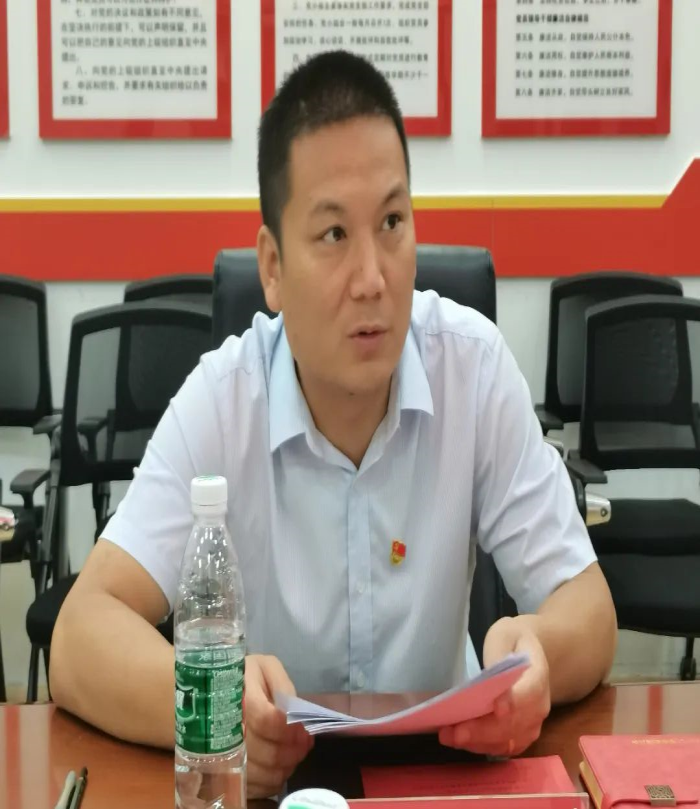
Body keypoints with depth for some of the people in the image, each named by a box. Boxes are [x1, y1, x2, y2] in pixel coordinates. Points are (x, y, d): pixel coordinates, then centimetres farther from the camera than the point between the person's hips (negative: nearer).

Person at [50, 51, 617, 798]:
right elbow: (80, 639, -18)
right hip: (267, 779, -2)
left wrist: (540, 651, -31)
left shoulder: (475, 365, -9)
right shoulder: (218, 400, -12)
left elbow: (586, 609, -7)